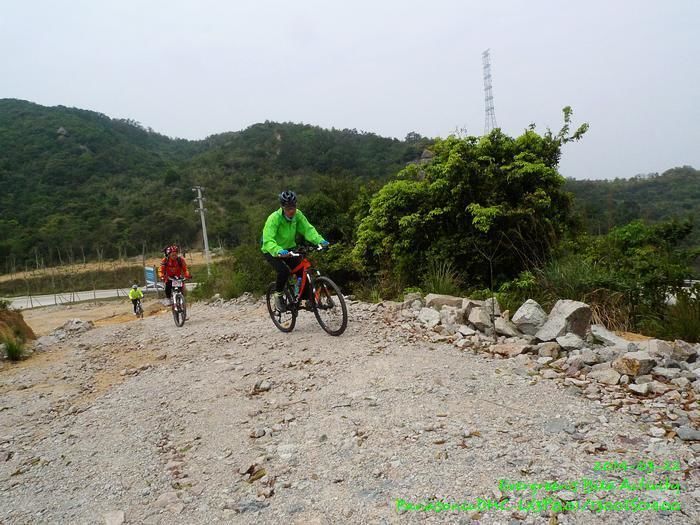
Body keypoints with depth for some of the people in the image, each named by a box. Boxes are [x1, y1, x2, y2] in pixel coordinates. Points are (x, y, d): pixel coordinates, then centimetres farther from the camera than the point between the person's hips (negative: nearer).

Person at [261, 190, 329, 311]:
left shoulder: (297, 214, -14)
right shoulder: (274, 218, -28)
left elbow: (308, 229, -19)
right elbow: (268, 241, -37)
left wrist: (319, 240, -37)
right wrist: (279, 251, -55)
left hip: (289, 249, 5)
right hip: (272, 252, -5)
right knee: (284, 270, -29)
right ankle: (278, 295, -4)